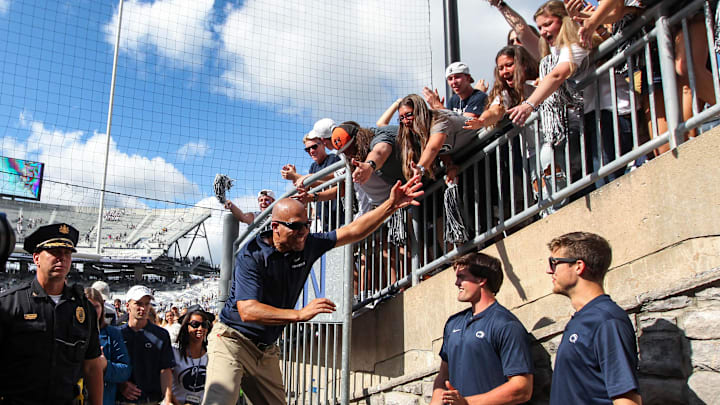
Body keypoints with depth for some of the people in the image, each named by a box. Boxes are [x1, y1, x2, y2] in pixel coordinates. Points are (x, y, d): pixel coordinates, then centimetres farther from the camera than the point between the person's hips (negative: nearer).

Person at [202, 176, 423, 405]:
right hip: (233, 341, -6)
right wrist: (300, 314, -37)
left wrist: (391, 205, -6)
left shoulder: (307, 245, 0)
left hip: (266, 351, 7)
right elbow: (247, 311, -29)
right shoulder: (251, 256, -19)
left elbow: (353, 231, 3)